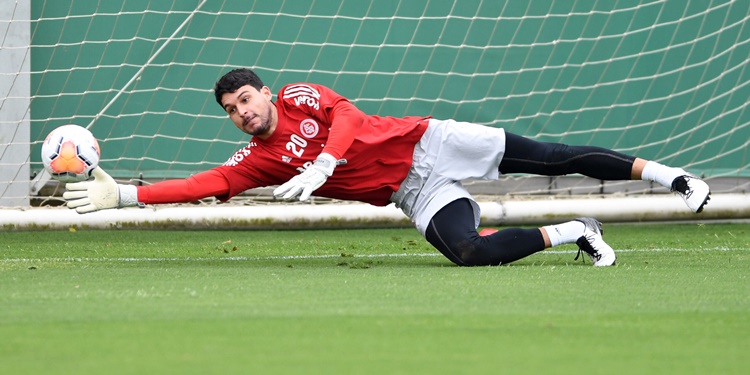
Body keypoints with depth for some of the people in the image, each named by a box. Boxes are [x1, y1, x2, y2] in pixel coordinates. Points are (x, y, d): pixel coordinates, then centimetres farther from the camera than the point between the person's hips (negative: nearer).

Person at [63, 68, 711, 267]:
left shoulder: (300, 97, 0)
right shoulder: (256, 161, 5)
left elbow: (346, 117, -15)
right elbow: (205, 183, -3)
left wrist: (321, 164, -29)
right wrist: (124, 194, -11)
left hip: (428, 143, -2)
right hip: (415, 194, 2)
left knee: (549, 157, -9)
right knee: (470, 251, -23)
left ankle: (659, 172, 4)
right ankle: (573, 232, -4)